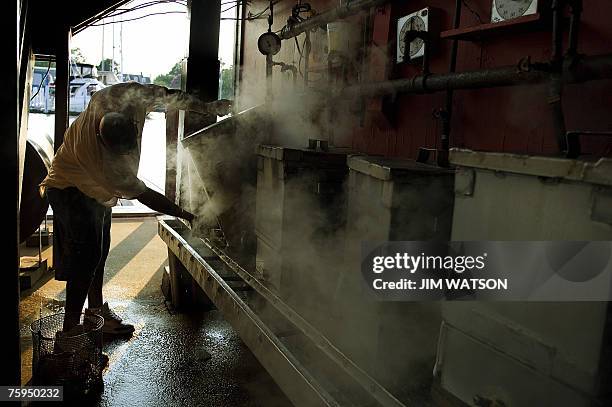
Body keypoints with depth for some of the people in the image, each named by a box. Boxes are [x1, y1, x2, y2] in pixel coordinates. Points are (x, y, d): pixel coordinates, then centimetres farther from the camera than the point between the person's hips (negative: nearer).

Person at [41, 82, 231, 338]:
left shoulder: (123, 96, -28)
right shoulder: (107, 162, -41)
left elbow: (166, 94, -13)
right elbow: (143, 195, -33)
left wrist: (208, 108, -12)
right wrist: (187, 216, -30)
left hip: (97, 190, 8)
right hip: (70, 190, -8)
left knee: (99, 250, 14)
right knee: (87, 254, -14)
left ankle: (96, 310, 28)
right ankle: (71, 328, -7)